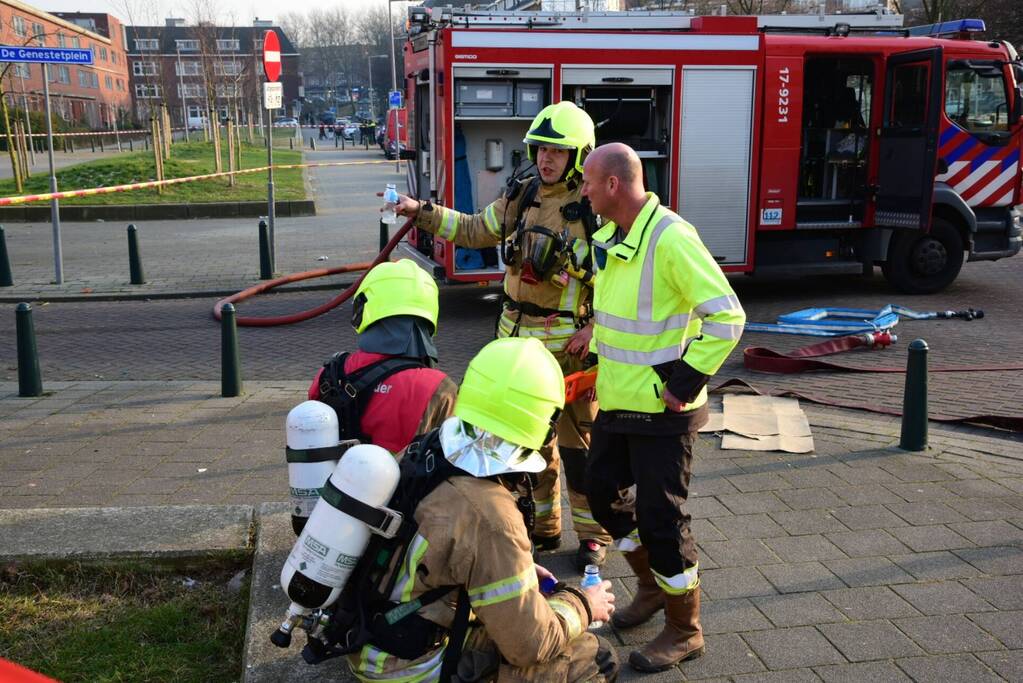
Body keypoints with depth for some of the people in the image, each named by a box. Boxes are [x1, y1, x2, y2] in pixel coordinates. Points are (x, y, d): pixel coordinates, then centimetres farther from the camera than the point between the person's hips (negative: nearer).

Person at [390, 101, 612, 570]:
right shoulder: (522, 196, 6)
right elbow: (474, 231, 19)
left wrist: (595, 328, -19)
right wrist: (421, 212, 13)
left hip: (569, 345, -6)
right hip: (518, 338, 6)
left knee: (578, 442, 3)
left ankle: (593, 534, 19)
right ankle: (543, 526, 31)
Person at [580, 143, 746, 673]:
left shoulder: (671, 238, -22)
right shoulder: (610, 238, 6)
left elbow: (726, 317, -24)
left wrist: (686, 382, -21)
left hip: (660, 410, -9)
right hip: (617, 402, 9)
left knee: (660, 518, 0)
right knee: (602, 491, 19)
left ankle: (684, 631, 20)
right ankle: (651, 586, 40)